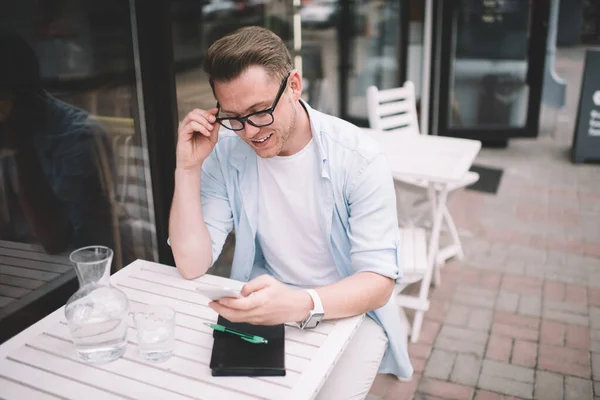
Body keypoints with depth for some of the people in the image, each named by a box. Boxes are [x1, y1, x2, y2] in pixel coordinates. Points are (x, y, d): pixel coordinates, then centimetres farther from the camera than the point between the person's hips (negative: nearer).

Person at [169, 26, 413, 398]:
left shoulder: (359, 158, -19)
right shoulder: (225, 153, -10)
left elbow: (378, 282, -21)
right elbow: (192, 266, -12)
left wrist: (300, 305, -40)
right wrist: (188, 167, -22)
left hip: (349, 309, -2)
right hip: (267, 305, 3)